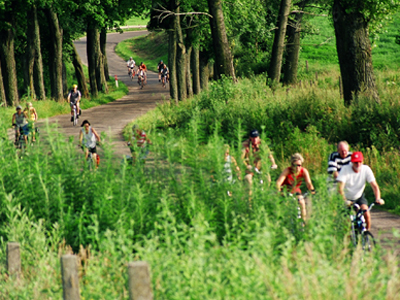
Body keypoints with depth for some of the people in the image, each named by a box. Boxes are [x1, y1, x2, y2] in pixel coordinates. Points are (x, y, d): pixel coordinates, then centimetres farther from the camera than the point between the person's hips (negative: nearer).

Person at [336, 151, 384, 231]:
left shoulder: (366, 169, -16)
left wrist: (378, 199, -36)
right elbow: (340, 187, -31)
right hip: (347, 198, -2)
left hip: (359, 197, 2)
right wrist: (344, 201, -46)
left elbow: (374, 185, -19)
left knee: (366, 215, -19)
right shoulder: (345, 169, -23)